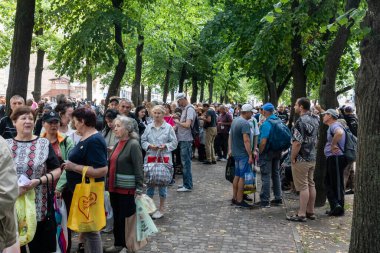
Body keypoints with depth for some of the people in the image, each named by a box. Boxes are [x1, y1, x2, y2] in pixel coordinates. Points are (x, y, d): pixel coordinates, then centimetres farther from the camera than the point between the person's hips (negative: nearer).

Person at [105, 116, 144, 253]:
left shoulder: (133, 144, -13)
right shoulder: (118, 144, 10)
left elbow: (138, 168, -17)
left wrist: (139, 189, -19)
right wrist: (109, 183, 15)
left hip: (126, 189, -7)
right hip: (114, 187, 8)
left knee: (125, 217, 3)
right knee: (116, 217, 16)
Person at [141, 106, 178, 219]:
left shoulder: (168, 127, -1)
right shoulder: (149, 127, 6)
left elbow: (174, 142, 1)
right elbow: (143, 141, 8)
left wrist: (165, 146, -15)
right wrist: (149, 146, -10)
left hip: (164, 158, -2)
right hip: (150, 158, 2)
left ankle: (161, 209, 17)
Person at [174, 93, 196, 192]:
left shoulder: (190, 109, -13)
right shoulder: (185, 109, 15)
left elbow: (187, 124, -22)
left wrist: (178, 122, -8)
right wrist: (177, 123, 0)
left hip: (186, 140, -9)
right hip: (183, 139, 9)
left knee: (186, 163, -4)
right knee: (185, 162, 15)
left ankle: (188, 186, 1)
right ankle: (186, 183, 25)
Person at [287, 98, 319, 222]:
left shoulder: (301, 121, -19)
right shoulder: (315, 120, 9)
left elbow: (297, 142, -24)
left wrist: (292, 158, -15)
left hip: (301, 159, -9)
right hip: (312, 158, 9)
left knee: (303, 187, -5)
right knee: (311, 185, 13)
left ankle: (301, 214, 0)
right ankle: (310, 212, 22)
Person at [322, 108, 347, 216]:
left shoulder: (335, 125, -15)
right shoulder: (332, 126, 15)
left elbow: (339, 133, -39)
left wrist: (333, 145, -28)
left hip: (336, 158, -10)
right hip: (331, 158, 10)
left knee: (337, 184, -3)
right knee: (329, 183, 14)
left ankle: (339, 208, 5)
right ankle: (335, 207, 20)